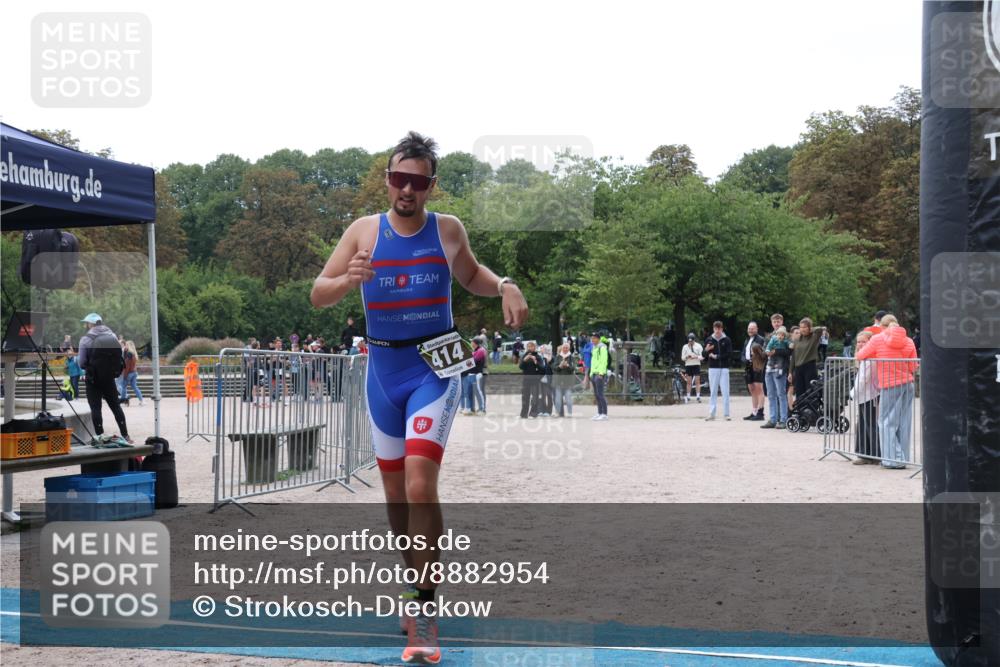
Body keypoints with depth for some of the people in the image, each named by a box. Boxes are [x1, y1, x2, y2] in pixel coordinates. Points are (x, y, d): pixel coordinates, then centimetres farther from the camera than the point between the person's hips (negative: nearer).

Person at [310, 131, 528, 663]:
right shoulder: (364, 231, -1)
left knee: (420, 487, -18)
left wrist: (505, 286, -2)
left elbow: (470, 275, 19)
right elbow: (317, 296, -2)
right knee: (395, 494, 12)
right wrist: (347, 280, -24)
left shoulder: (449, 230, 0)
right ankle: (419, 586, 32)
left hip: (434, 369, -3)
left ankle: (425, 613, -12)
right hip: (383, 370, 3)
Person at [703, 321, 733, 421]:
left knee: (725, 392, -1)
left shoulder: (727, 340, 2)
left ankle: (726, 414, 3)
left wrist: (716, 356, -11)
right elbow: (705, 355, 6)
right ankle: (711, 413, 6)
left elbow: (730, 353, -6)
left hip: (724, 368, -1)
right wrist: (706, 350, -16)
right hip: (713, 368, 1)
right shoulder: (709, 340, 6)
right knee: (712, 392, 3)